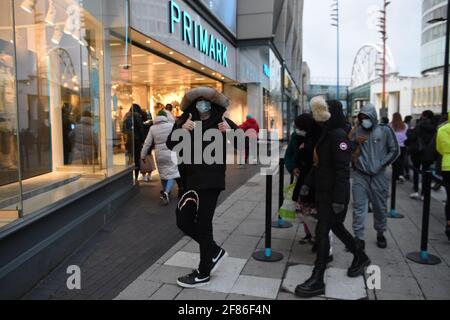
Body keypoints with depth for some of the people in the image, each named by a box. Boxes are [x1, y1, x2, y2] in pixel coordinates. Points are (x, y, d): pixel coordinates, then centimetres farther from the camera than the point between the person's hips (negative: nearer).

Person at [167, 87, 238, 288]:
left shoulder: (221, 122, -5)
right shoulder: (187, 122, 7)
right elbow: (171, 145, -4)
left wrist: (231, 132, -25)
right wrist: (181, 130, -21)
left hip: (211, 181, -6)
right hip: (192, 180, 6)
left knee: (202, 224, -1)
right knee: (183, 221, 9)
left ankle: (203, 274, 15)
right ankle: (215, 251, 29)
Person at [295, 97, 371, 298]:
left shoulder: (338, 134, -17)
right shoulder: (325, 133, 12)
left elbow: (343, 169, -22)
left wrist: (339, 198, -24)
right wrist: (308, 183, 15)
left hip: (333, 193, -9)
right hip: (322, 190, 9)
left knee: (322, 231, -6)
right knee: (335, 226, 20)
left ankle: (318, 280, 4)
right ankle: (360, 257, 41)